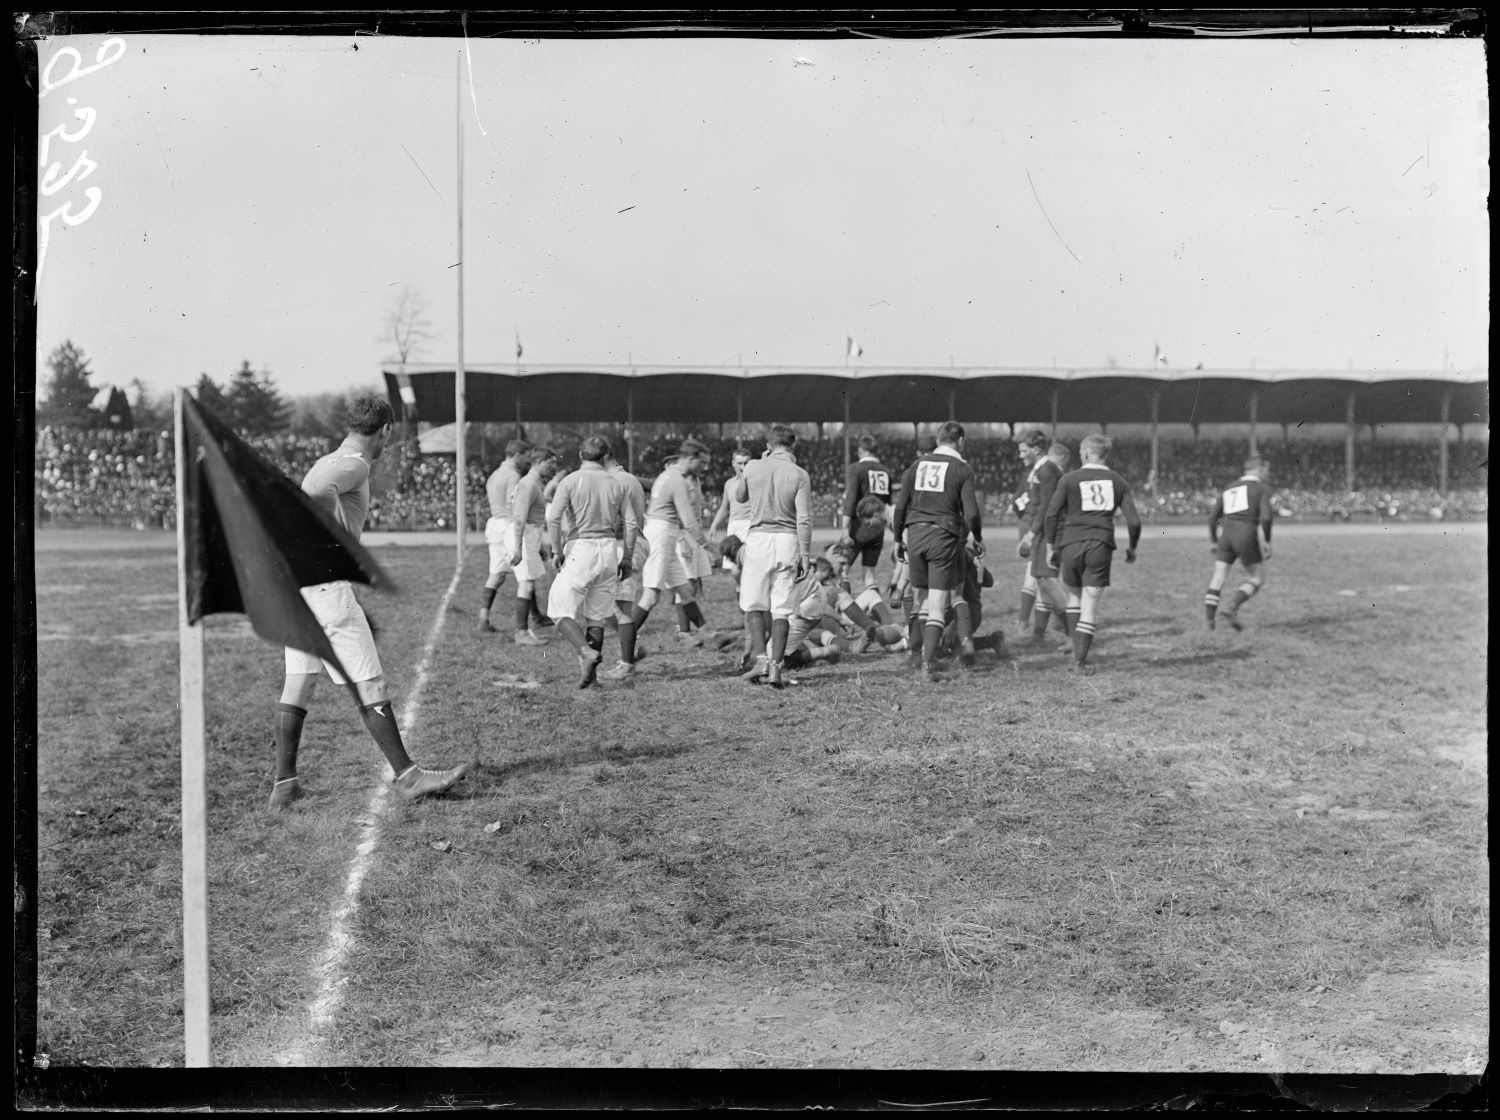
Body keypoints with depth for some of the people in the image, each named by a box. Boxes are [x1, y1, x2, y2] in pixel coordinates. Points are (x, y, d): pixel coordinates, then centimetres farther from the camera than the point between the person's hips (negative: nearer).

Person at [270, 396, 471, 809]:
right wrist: (343, 535, -17)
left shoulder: (330, 460, 20)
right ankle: (407, 776, 0)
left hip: (293, 580, 10)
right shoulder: (355, 464, -10)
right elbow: (316, 491, -28)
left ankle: (284, 784, 14)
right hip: (324, 579, -10)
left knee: (298, 682, 11)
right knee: (369, 685, -5)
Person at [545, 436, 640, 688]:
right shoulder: (617, 483, 8)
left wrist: (557, 550, -4)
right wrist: (627, 558, 13)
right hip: (609, 548, 4)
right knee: (596, 615, 13)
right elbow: (632, 524, 6)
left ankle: (587, 652, -22)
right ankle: (590, 669, 13)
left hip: (579, 549, -4)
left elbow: (553, 518, -14)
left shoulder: (570, 481, -3)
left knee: (562, 612, 0)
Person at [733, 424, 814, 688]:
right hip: (788, 541, 0)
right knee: (782, 608, 5)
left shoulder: (752, 468, 0)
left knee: (753, 604, 11)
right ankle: (776, 667, 3)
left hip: (758, 537, 0)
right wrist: (805, 555, -2)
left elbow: (739, 497, 20)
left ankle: (760, 658, -4)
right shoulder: (799, 475, -4)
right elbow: (804, 519, -7)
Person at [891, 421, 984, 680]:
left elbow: (900, 507, 7)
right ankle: (927, 664, -5)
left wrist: (898, 539, 16)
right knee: (937, 604, -1)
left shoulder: (917, 465, 9)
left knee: (919, 597, 17)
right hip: (944, 536, -3)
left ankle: (917, 653, 22)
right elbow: (971, 512, -6)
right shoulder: (962, 470, -1)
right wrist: (978, 539, 11)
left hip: (915, 534, 4)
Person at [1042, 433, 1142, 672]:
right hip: (1101, 545, 0)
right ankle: (1080, 661, -3)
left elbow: (1052, 515, -3)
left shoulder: (1069, 479, 2)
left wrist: (1050, 547, 5)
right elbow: (1134, 521, 4)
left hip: (1071, 545, 0)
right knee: (1090, 606, 1)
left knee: (1074, 597, 19)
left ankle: (1077, 653, 14)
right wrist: (1131, 549, 19)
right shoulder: (1118, 482, 8)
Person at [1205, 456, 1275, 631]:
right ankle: (1231, 608, -11)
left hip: (1227, 535, 5)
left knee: (1218, 578, 7)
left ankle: (1209, 619, -4)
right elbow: (1265, 517, -9)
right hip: (1247, 536, -5)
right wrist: (1267, 542, -1)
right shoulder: (1264, 488, 5)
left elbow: (1212, 518, 17)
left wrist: (1213, 541, 27)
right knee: (1257, 579, 8)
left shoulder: (1228, 489, 21)